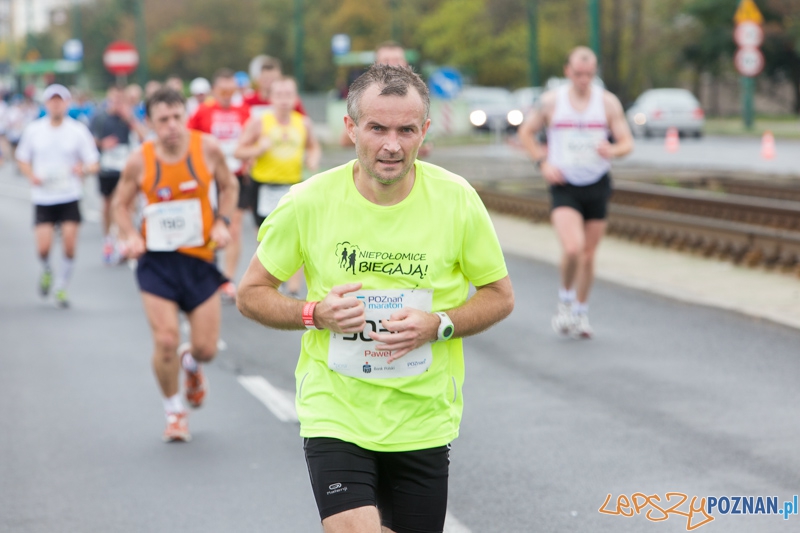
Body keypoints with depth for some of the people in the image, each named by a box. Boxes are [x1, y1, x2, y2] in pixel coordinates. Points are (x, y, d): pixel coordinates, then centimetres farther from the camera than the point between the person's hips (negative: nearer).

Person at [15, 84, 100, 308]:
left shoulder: (78, 131, -3)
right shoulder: (33, 130, 2)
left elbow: (93, 164, 0)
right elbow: (23, 159, 13)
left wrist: (84, 169, -24)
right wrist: (31, 176, -7)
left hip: (70, 198, -1)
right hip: (43, 198, 1)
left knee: (69, 246, -7)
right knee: (43, 247, -10)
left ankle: (61, 288, 14)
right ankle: (46, 272, 25)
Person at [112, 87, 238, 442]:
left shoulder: (207, 148, -7)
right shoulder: (140, 161, -9)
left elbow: (228, 186, 10)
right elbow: (121, 204, 6)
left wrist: (222, 223, -5)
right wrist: (130, 236, -11)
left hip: (200, 258, 1)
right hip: (157, 260, -1)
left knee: (206, 348, 1)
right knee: (165, 341, -10)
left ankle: (191, 363, 41)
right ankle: (174, 410, 16)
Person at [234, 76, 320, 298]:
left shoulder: (303, 123, 3)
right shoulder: (259, 122, -5)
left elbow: (314, 147, 19)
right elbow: (238, 151, -2)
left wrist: (313, 158, -4)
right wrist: (259, 148, -20)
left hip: (293, 186, 2)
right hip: (264, 186, -2)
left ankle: (294, 291, -3)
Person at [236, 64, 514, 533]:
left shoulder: (456, 200, -7)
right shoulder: (309, 202, -9)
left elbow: (500, 296, 4)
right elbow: (251, 293, 2)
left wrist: (438, 325, -15)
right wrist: (315, 314, -17)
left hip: (425, 420, 2)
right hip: (334, 415, -2)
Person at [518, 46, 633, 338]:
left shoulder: (608, 102, 0)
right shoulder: (550, 101, -2)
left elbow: (627, 142, 2)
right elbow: (526, 132, 11)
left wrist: (612, 150, -22)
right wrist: (543, 162, -4)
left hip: (597, 185, 2)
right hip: (564, 185, -2)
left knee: (588, 255, 9)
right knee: (572, 248, -21)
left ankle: (581, 312, 28)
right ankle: (565, 300, 5)